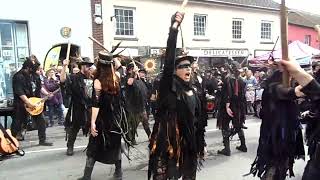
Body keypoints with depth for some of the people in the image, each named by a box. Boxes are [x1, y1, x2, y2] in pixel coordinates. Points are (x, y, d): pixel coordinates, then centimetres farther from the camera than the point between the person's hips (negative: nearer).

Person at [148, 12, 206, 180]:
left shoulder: (192, 93, 9)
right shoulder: (169, 87, -9)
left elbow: (197, 120, 14)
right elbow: (168, 60, -24)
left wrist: (201, 144, 16)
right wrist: (174, 28, -29)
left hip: (188, 143, 6)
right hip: (167, 142, -6)